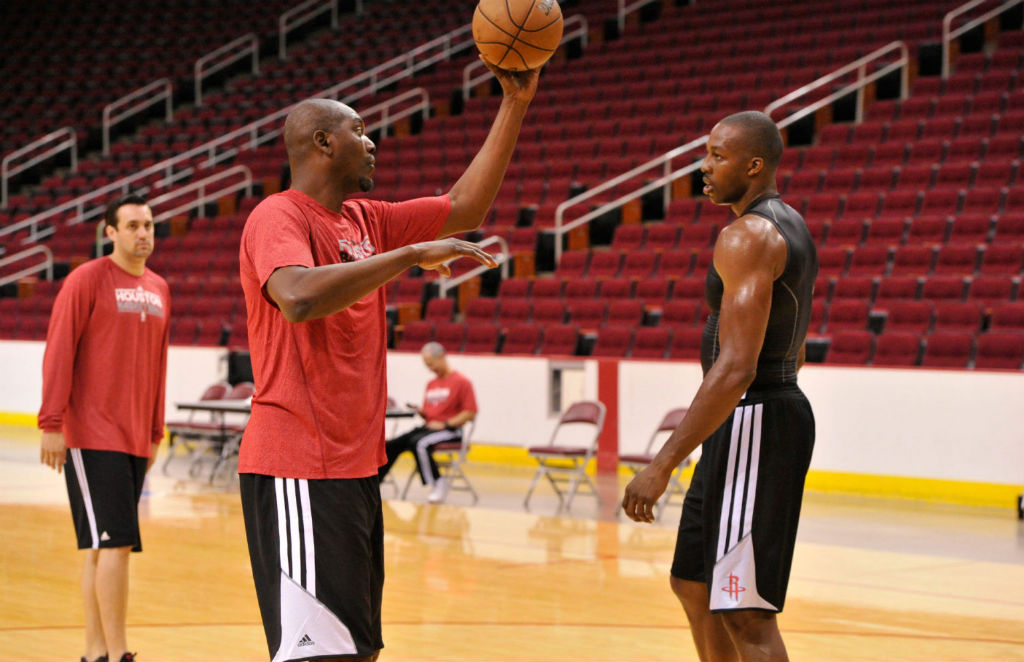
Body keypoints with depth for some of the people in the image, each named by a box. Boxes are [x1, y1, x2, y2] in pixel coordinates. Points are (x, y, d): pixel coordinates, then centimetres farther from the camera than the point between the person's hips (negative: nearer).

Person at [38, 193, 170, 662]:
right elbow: (58, 354, -9)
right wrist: (51, 424, -14)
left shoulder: (159, 290, 14)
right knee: (115, 543, -11)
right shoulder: (87, 280, -5)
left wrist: (155, 433, 18)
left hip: (135, 441, 6)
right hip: (93, 438, -6)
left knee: (103, 548, 10)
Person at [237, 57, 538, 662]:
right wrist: (411, 255, -25)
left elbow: (466, 207, 19)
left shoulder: (366, 220, 15)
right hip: (301, 468, -9)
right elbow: (299, 298, -30)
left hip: (355, 463, 9)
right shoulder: (279, 218, -11)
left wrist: (515, 106, 13)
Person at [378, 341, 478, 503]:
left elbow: (470, 413, -11)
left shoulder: (461, 381, -5)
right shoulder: (431, 384, 19)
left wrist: (445, 424, -17)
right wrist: (421, 412, 2)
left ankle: (438, 483, -23)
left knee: (418, 443, -35)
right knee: (391, 445, -11)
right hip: (428, 426, 7)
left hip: (450, 430, -7)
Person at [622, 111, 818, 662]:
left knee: (745, 614, -9)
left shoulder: (747, 237, -17)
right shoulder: (790, 227, 15)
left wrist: (663, 464, -27)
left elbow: (735, 368, -25)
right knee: (694, 586, 19)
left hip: (752, 421, -11)